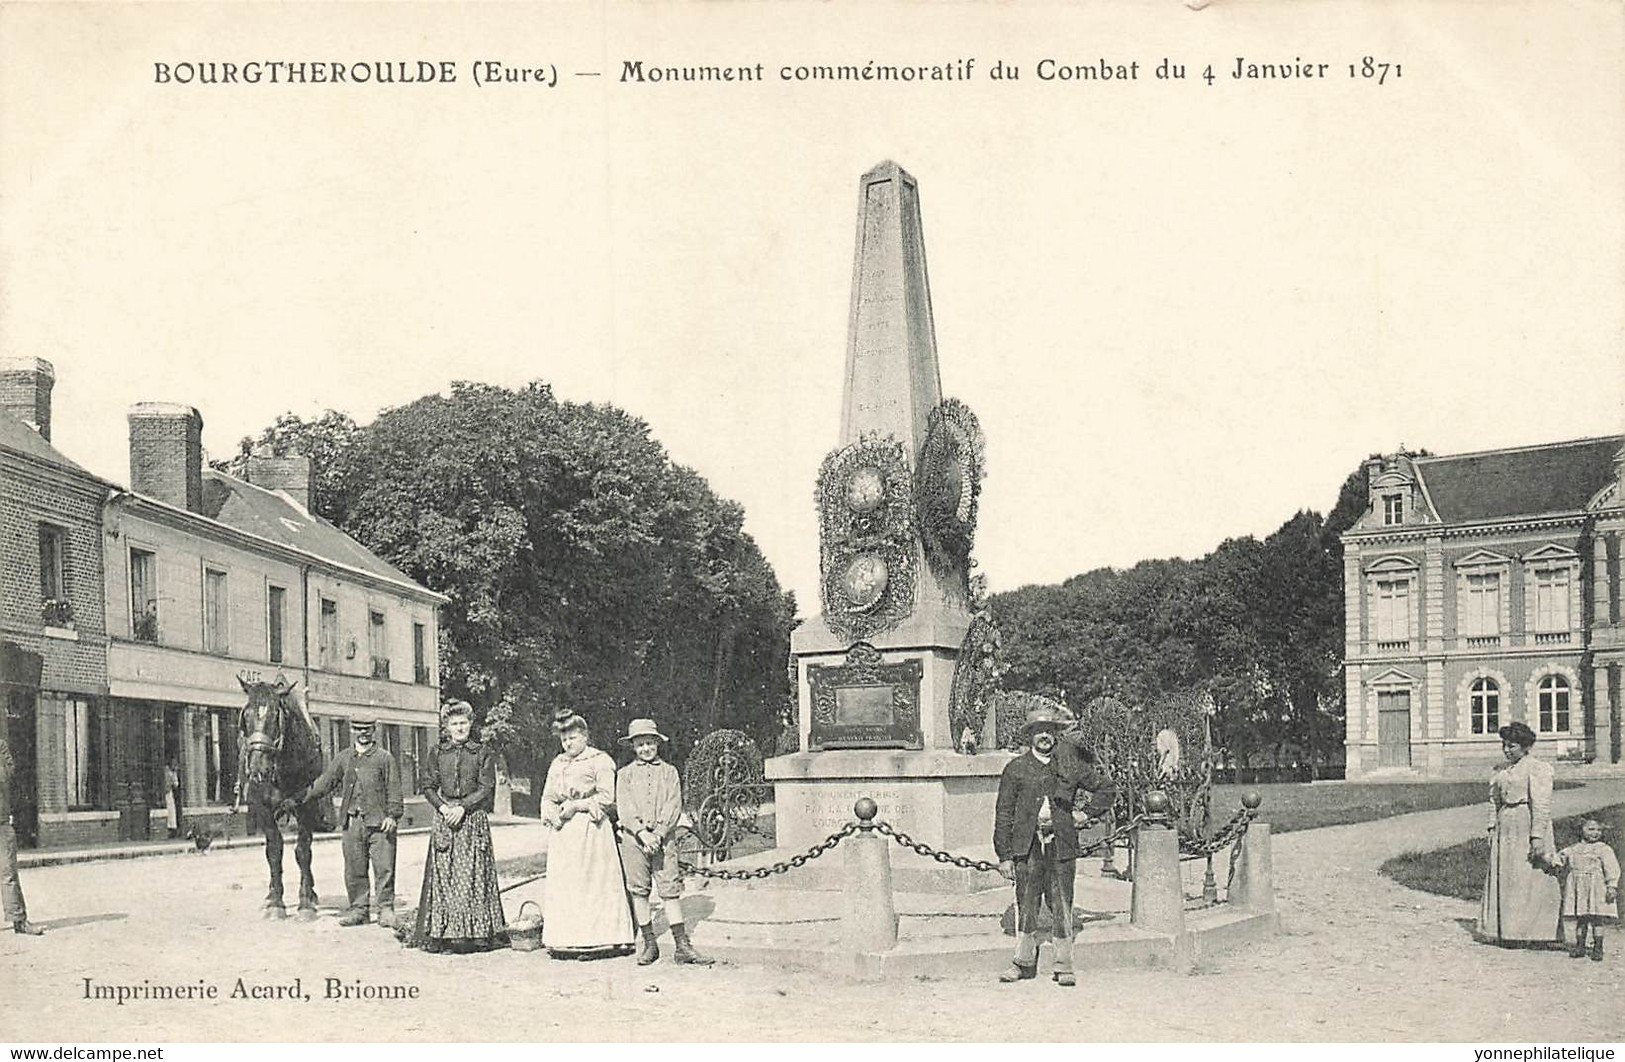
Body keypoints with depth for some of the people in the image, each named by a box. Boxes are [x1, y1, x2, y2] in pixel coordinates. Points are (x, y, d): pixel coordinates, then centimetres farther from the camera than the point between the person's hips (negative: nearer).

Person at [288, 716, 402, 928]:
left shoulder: (385, 758, 2)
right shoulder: (343, 759, 12)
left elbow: (394, 790, -1)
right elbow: (324, 783, 12)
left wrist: (393, 815, -12)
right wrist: (297, 799, 6)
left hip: (379, 822, -4)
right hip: (352, 822, 4)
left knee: (384, 868, -3)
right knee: (354, 870, 7)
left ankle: (386, 910, 5)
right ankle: (358, 909, 17)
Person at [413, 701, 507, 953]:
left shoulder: (483, 753, 3)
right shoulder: (438, 754, 11)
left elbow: (486, 788, -3)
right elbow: (428, 786, 9)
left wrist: (462, 807, -13)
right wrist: (442, 807, -8)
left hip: (473, 819, -2)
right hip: (444, 819, 2)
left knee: (473, 874, -3)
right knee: (443, 875, -1)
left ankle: (476, 932, 0)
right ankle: (443, 933, 1)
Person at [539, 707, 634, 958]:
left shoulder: (600, 761, -1)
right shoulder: (557, 764, 18)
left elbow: (607, 798, -10)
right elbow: (547, 798, 15)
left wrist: (575, 806, -12)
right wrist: (553, 814, -5)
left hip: (591, 831, -6)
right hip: (563, 833, 6)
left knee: (592, 883, -6)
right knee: (562, 885, 3)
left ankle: (595, 940, -4)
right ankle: (565, 941, 6)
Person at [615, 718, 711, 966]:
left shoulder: (669, 772, 10)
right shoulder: (625, 774, 9)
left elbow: (674, 806, 0)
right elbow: (624, 808, -2)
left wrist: (658, 833, -12)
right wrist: (642, 833, -15)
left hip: (662, 837, 0)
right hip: (633, 838, 0)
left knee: (670, 889, -2)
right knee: (639, 890, 3)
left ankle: (682, 946, -2)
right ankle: (649, 943, 12)